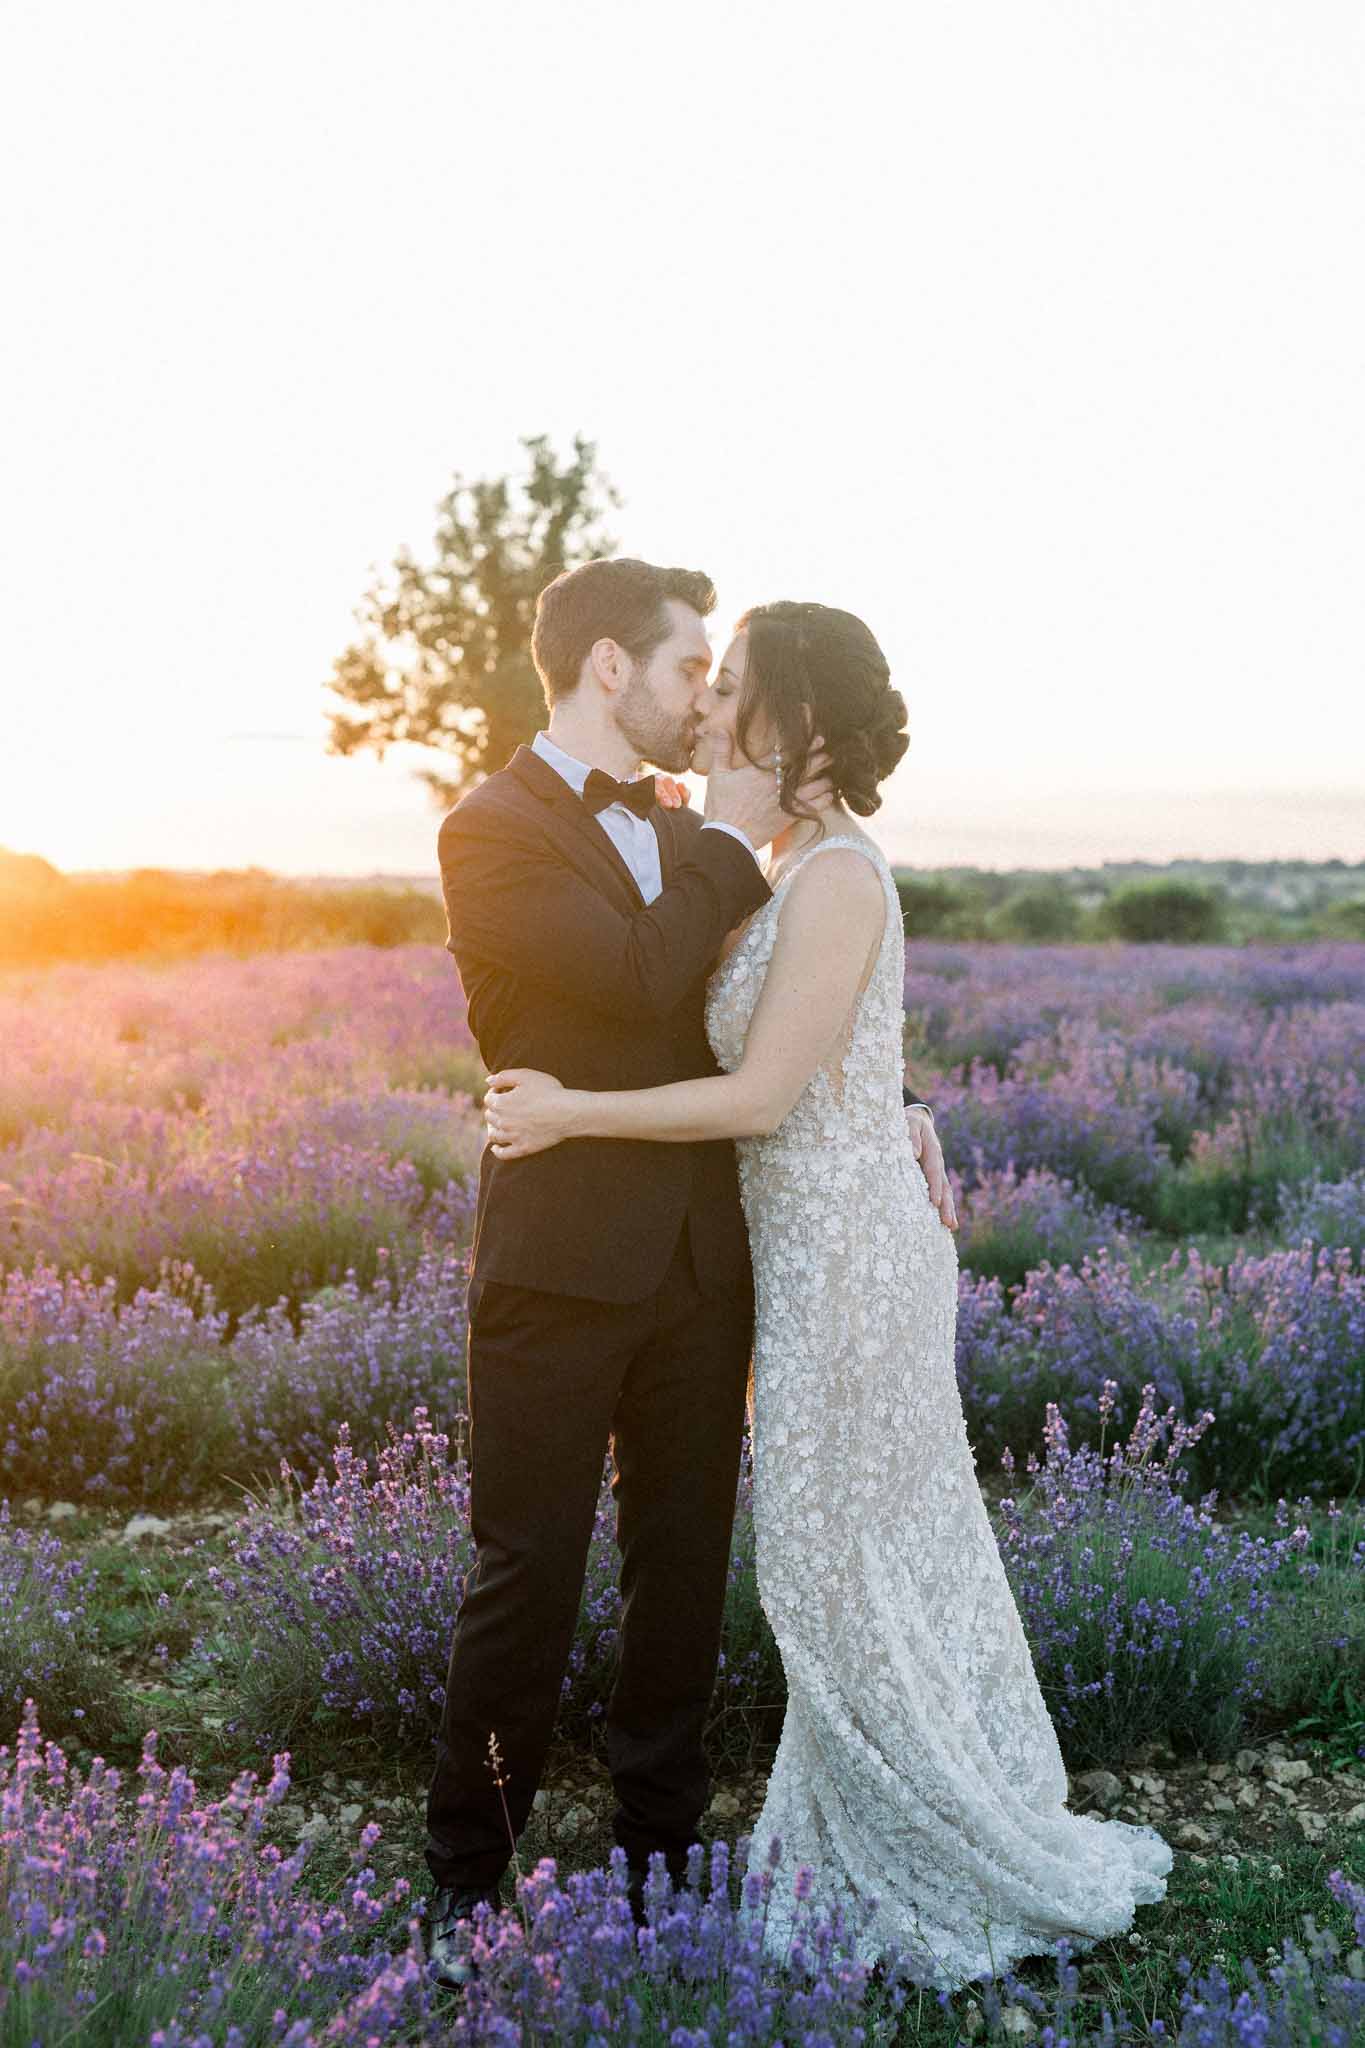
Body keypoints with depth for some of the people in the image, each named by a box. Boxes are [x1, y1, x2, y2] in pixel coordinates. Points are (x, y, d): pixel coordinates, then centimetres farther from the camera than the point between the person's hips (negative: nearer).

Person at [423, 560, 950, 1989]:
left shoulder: (682, 837, 15)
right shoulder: (493, 830, -8)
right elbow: (640, 979, -21)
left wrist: (888, 1108, 6)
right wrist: (730, 836, -8)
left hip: (697, 1266, 6)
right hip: (560, 1272, -6)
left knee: (683, 1573, 13)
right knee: (526, 1584, 3)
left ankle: (658, 1850, 30)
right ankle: (465, 1873, 22)